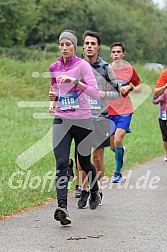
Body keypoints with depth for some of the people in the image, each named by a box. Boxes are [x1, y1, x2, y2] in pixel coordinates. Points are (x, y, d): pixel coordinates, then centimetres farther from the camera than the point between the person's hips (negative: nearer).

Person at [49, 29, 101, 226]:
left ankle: (95, 192, 43)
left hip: (83, 120, -3)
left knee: (84, 163, 12)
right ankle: (62, 208, -25)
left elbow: (95, 93, -17)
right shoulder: (54, 68, 7)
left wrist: (75, 81, -28)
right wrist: (54, 96, 2)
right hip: (61, 120, 3)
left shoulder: (82, 65, -8)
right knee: (61, 163, -15)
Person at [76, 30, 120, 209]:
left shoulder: (105, 68, 0)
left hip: (100, 118, -1)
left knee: (97, 157, 2)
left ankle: (98, 190, 18)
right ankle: (84, 191, 7)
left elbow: (118, 93, 3)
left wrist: (104, 94, -14)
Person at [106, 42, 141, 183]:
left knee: (117, 141, -19)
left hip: (125, 111, -2)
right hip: (109, 111, 2)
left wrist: (129, 88, -8)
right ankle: (122, 151, 42)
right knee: (112, 147, 5)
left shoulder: (130, 70, 2)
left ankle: (118, 173, -7)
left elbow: (139, 89, 11)